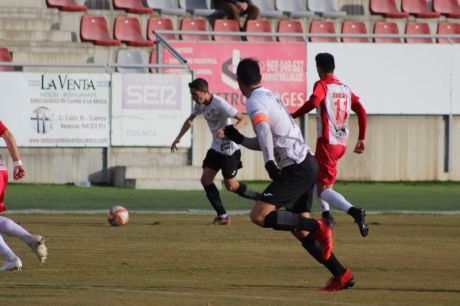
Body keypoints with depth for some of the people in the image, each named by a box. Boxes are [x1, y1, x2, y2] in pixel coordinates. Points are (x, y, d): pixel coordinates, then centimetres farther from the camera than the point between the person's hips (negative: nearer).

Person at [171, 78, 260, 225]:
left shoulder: (220, 104, -25)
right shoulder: (200, 104, 0)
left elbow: (243, 120, -27)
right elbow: (190, 120, 20)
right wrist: (178, 138, 12)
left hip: (229, 149, -8)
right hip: (216, 147, 8)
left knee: (231, 185, -3)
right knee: (205, 179, -3)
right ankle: (222, 215, 0)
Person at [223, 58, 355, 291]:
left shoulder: (255, 102, -9)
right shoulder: (269, 96, 20)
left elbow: (263, 129, -29)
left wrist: (269, 161, -41)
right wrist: (239, 139, 22)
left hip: (297, 169, -10)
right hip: (307, 164, 10)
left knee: (259, 216, -16)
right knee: (300, 230, 13)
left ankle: (317, 226, -17)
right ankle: (341, 275, 13)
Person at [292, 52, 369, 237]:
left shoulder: (322, 85, -6)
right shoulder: (346, 89, 14)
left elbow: (313, 102, -26)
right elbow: (361, 111, 9)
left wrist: (292, 116, -17)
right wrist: (361, 139, 13)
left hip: (327, 142, -8)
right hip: (342, 143, 8)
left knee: (323, 189, -11)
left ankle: (354, 211, -36)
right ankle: (326, 214, 18)